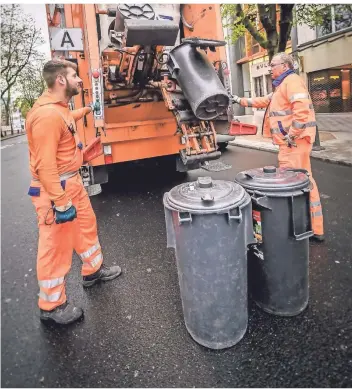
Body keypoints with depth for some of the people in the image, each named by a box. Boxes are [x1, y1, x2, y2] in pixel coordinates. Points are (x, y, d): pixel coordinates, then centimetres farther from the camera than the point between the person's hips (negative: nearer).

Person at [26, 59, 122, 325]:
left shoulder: (60, 107, 8)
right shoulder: (46, 115, -24)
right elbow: (45, 165, -28)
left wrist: (86, 110, 44)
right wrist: (60, 203, -28)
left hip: (72, 181, 10)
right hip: (55, 189, -10)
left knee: (87, 224, 23)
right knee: (56, 246, 1)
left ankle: (93, 270, 45)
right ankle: (51, 306, 19)